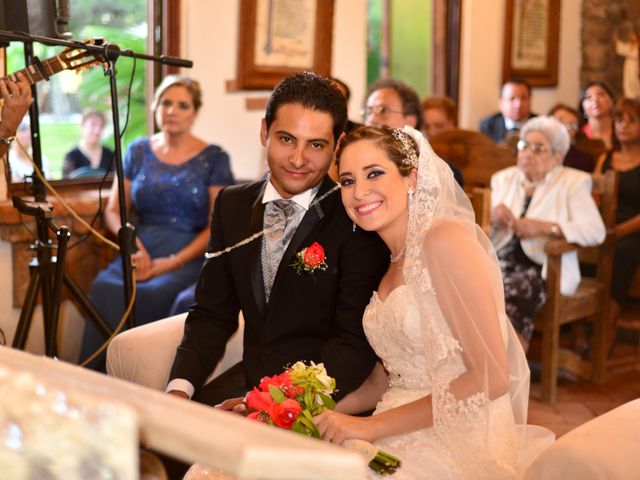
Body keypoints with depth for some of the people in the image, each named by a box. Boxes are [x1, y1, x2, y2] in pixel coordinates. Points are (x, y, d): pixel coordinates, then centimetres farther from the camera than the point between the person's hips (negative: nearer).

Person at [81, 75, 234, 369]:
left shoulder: (214, 159, 3)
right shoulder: (138, 151, 15)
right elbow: (113, 211, 15)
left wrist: (169, 263, -13)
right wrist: (133, 242, -7)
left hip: (188, 257, -3)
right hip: (142, 253, 3)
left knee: (152, 294, -34)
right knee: (104, 286, -30)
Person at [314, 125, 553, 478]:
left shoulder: (444, 238, -13)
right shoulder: (392, 262, 11)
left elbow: (491, 377, -19)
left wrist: (372, 426, -17)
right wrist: (323, 412, -1)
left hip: (458, 447, -6)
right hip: (402, 441, 6)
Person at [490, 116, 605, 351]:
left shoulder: (573, 182, 6)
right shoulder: (503, 178, 20)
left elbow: (595, 230, -7)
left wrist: (542, 227, -17)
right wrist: (494, 219, -9)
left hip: (544, 269, -4)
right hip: (500, 262, 4)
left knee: (512, 292, -34)